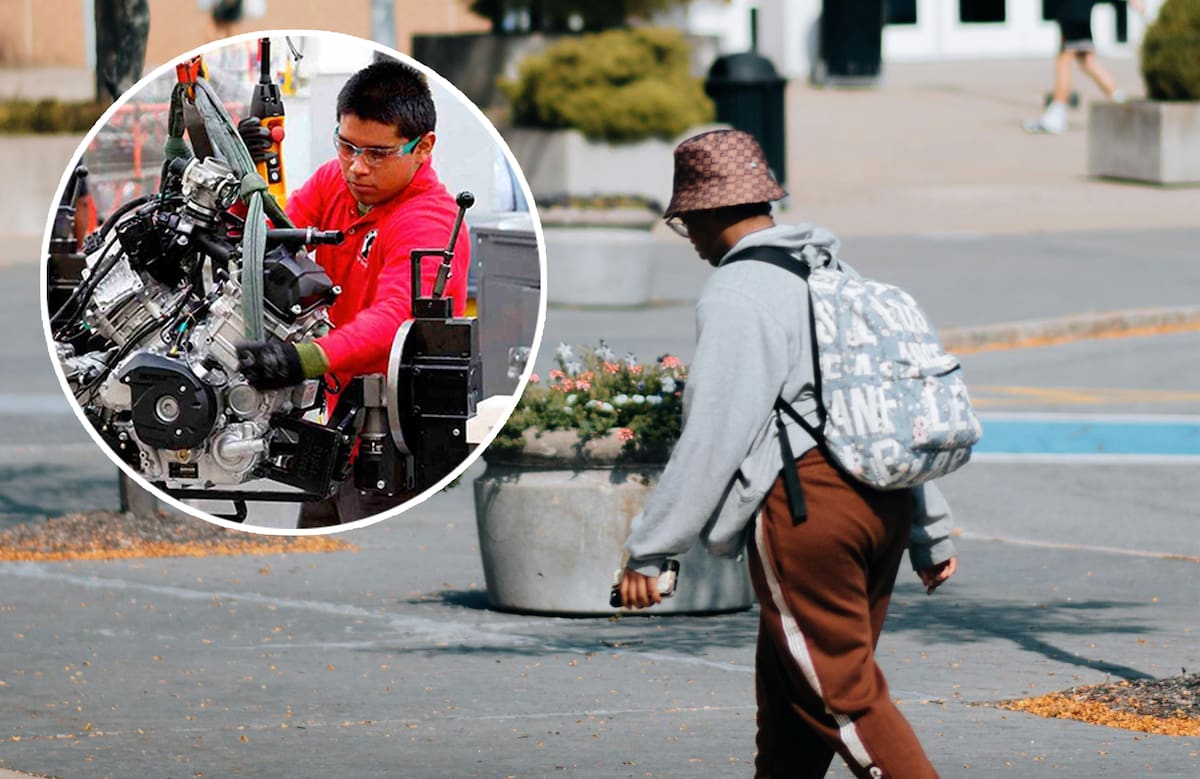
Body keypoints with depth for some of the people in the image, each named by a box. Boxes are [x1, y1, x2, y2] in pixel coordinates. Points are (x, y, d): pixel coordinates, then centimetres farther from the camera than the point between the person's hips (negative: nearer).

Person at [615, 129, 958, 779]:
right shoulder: (838, 275, 17)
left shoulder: (735, 294, -9)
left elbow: (712, 437, -14)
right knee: (787, 693, 17)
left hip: (803, 505, -9)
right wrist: (931, 530, 27)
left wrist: (648, 550, -8)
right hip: (883, 502, 9)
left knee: (843, 695, -5)